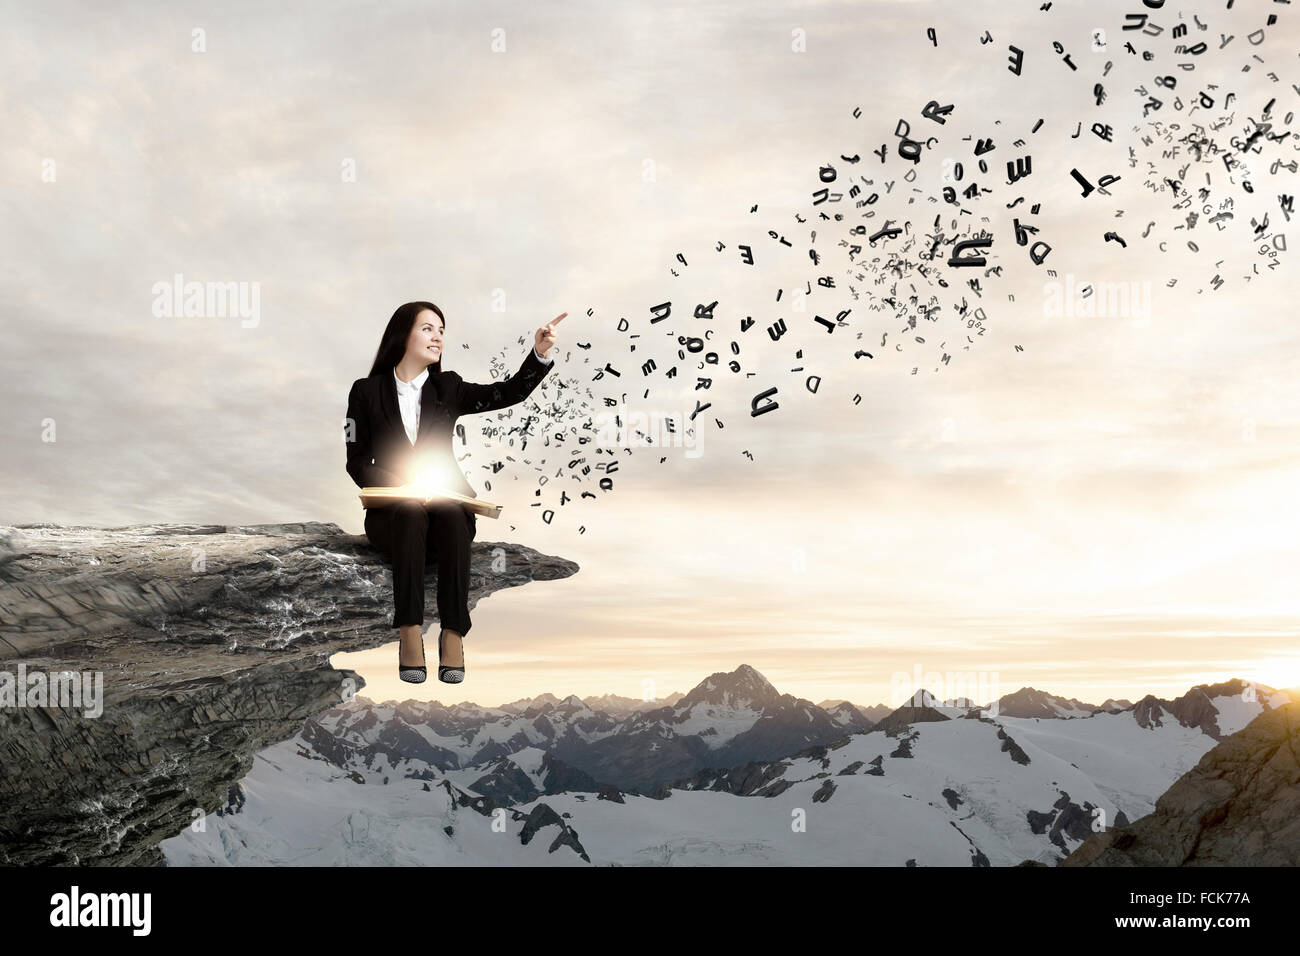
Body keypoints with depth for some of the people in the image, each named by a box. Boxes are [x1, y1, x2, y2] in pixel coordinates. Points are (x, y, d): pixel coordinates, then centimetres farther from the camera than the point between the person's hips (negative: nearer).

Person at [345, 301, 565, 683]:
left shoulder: (448, 388, 14)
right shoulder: (367, 392, 8)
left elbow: (509, 393, 6)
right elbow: (357, 462, 5)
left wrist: (539, 353, -10)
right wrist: (401, 486, -12)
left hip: (446, 499, 1)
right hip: (391, 511, -1)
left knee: (453, 516, -33)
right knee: (411, 513, -35)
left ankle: (453, 634, -35)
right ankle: (409, 633, -37)